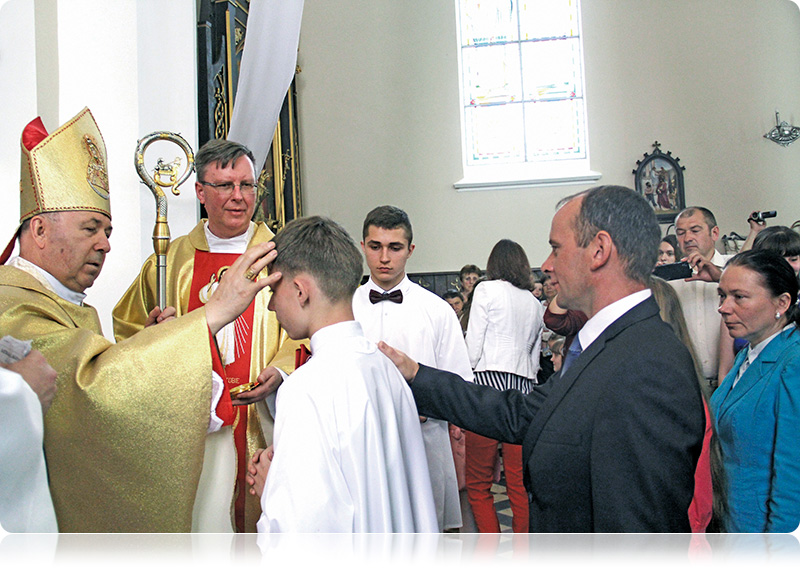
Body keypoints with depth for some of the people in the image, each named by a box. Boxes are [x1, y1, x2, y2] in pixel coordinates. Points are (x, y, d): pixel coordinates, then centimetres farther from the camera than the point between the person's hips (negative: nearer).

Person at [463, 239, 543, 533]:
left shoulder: (487, 289, 2)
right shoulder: (535, 303, 18)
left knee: (478, 482, 1)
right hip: (525, 387, 6)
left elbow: (473, 347, -3)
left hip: (490, 380, -6)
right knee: (519, 482, 10)